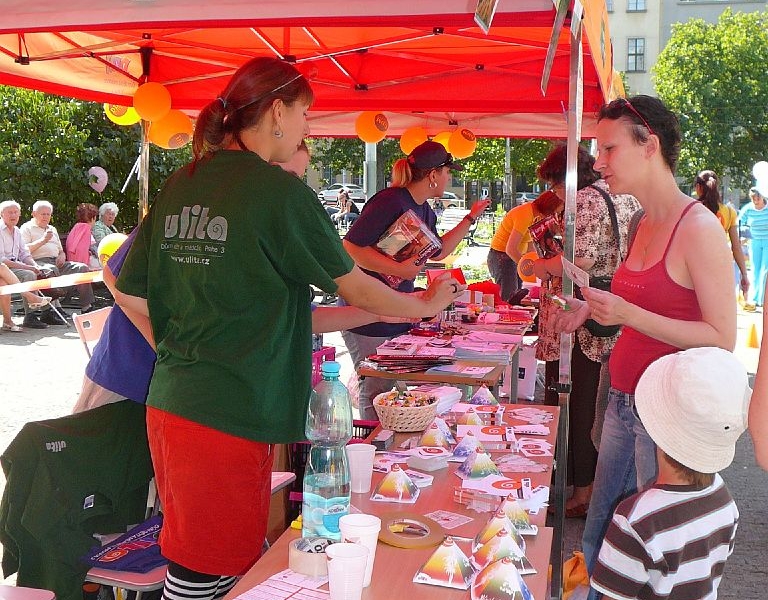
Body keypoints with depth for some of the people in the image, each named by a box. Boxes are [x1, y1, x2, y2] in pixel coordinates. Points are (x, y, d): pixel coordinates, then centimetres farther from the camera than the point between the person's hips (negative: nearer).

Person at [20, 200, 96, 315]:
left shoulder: (52, 229, 31)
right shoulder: (27, 228, 9)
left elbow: (61, 251, 31)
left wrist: (62, 256, 6)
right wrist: (42, 240, -13)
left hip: (56, 262, 7)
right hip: (38, 262, -7)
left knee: (83, 268, -14)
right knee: (52, 269, -41)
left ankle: (87, 307, -19)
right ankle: (54, 307, -42)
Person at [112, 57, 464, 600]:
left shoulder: (180, 185, 8)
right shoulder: (281, 192, -11)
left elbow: (129, 292, 11)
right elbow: (356, 290, -3)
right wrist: (428, 303, 13)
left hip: (167, 405, 8)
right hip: (229, 420, -8)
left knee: (196, 555, 20)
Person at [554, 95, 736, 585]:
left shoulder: (699, 228, -16)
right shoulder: (646, 224, 10)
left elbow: (723, 339, -18)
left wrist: (629, 315, -24)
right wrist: (591, 308, 7)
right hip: (625, 402, 8)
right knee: (597, 540, 16)